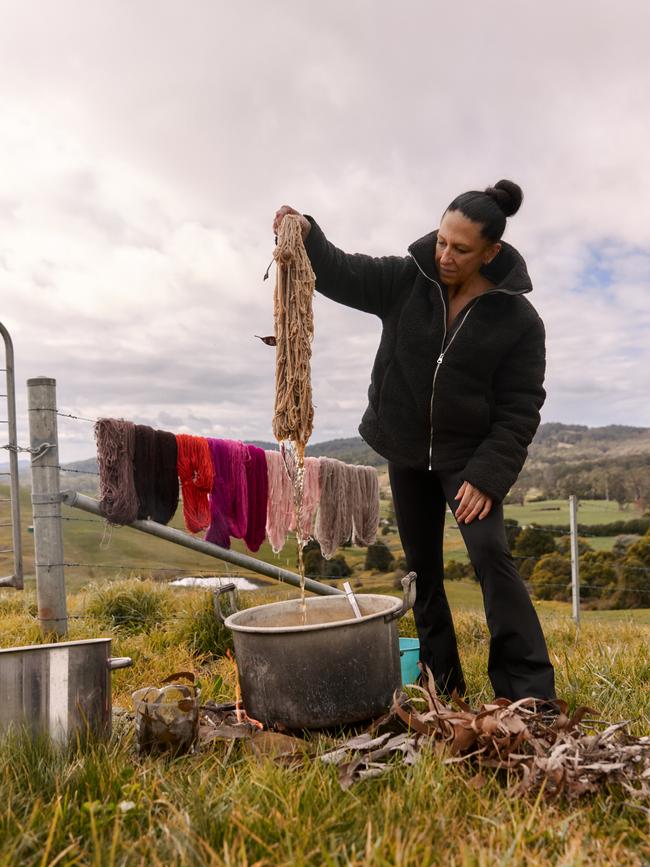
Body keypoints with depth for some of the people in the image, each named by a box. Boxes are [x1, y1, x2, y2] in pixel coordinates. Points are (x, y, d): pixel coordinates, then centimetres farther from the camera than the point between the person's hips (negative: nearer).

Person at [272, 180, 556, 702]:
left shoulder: (518, 319, -14)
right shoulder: (407, 280, -6)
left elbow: (520, 410, -13)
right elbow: (342, 273, -4)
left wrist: (487, 476, -20)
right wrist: (306, 236, -24)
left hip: (469, 457, -3)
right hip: (406, 452, 4)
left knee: (490, 554, -21)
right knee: (423, 570, 10)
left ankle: (530, 693, -11)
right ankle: (444, 685, 25)